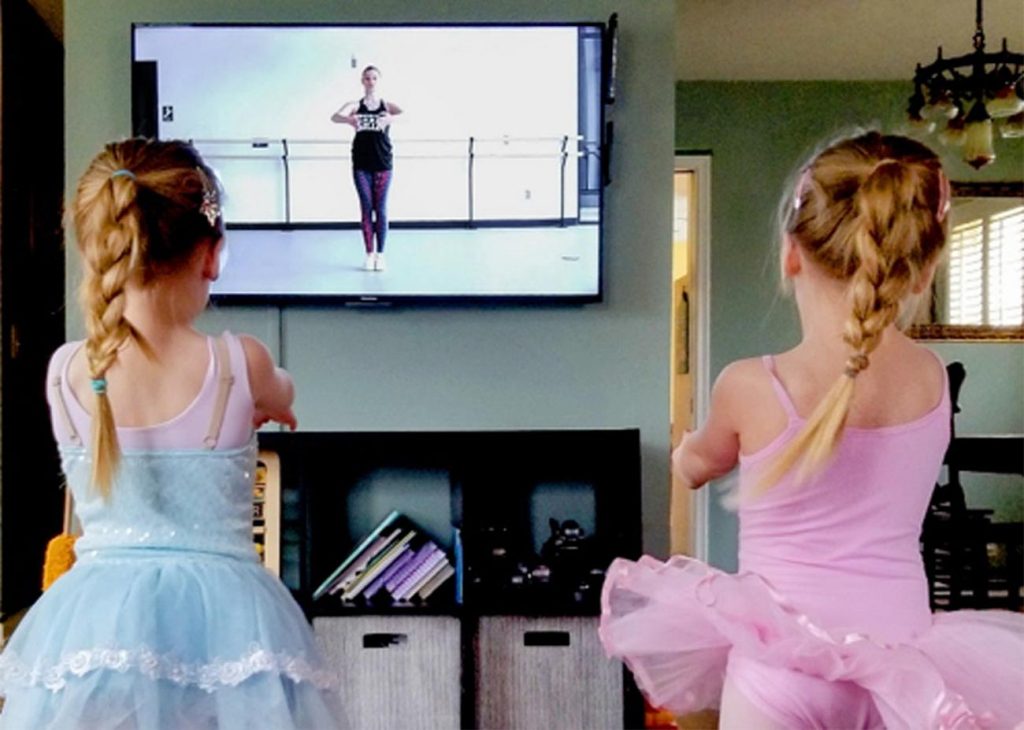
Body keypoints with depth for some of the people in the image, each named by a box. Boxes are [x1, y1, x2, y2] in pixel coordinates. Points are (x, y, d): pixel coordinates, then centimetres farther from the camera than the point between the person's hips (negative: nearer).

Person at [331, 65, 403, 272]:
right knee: (366, 208, 3)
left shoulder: (387, 106, 4)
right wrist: (349, 119, -38)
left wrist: (390, 118, -37)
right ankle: (370, 254, 10)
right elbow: (335, 117, -15)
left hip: (383, 163, 0)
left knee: (380, 209, 2)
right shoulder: (355, 106, 4)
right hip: (361, 164, 0)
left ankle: (380, 254, 10)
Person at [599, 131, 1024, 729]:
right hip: (902, 649, 4)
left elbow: (697, 466, 10)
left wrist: (685, 455, 34)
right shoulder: (933, 377, -2)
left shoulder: (749, 386, -13)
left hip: (783, 658, -3)